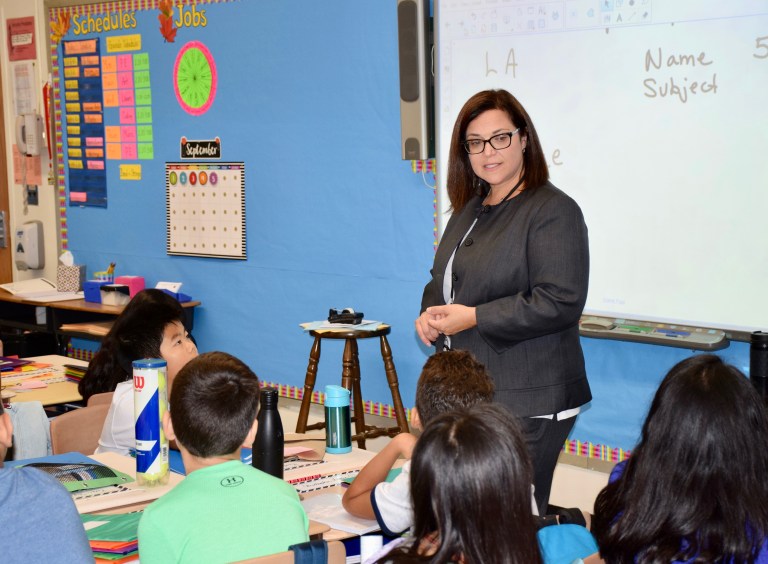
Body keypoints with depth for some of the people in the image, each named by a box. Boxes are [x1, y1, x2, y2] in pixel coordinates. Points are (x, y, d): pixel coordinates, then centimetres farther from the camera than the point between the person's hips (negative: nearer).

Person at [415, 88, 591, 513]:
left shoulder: (553, 211, -10)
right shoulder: (469, 211, 17)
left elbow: (560, 302, -19)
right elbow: (441, 281, 27)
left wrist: (474, 318, -18)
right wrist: (430, 313, 4)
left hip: (528, 402, -8)